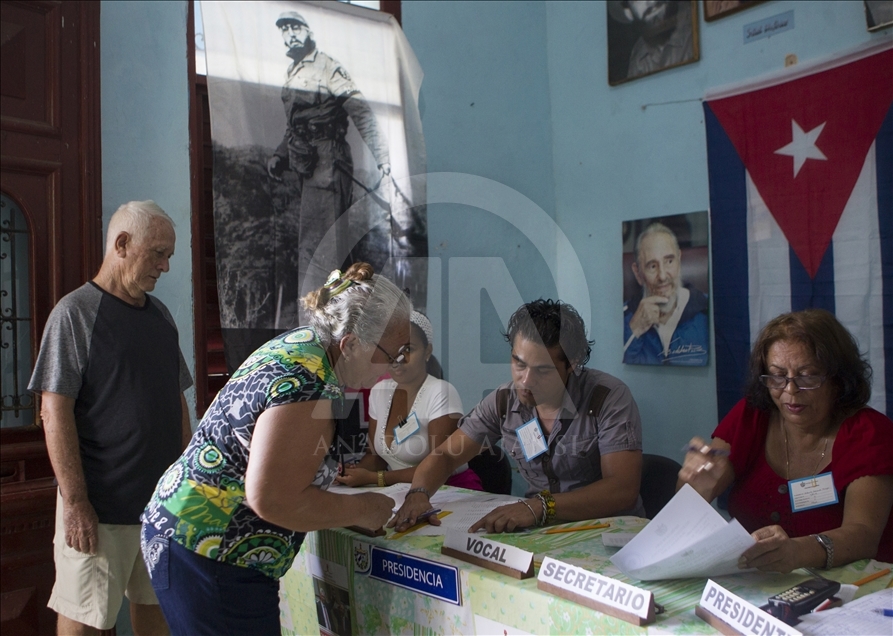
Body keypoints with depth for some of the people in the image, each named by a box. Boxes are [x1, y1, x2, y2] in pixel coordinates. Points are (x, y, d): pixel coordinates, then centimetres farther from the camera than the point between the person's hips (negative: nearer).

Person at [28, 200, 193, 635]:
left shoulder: (160, 314, 11)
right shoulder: (75, 312, -9)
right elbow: (55, 412, -14)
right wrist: (74, 501, -17)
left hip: (165, 498, 6)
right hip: (99, 504, -6)